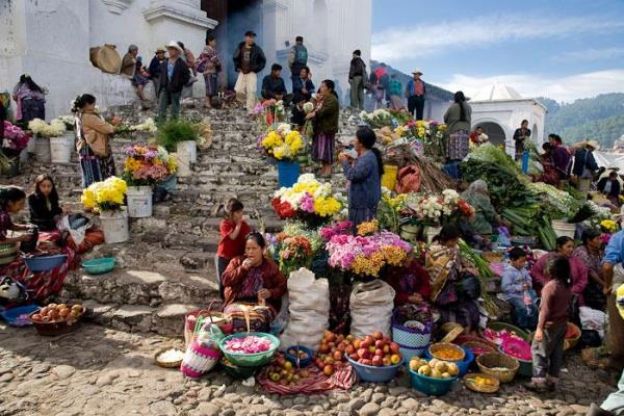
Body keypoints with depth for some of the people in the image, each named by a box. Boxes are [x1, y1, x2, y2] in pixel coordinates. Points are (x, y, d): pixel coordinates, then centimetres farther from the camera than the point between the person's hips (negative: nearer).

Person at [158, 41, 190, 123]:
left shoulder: (182, 64, -3)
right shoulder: (164, 63, 12)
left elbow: (186, 76, -5)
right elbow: (161, 75, 20)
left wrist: (178, 84, -10)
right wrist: (161, 86, 10)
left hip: (175, 90, -4)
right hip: (165, 89, 4)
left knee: (175, 110, 4)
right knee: (161, 109, 1)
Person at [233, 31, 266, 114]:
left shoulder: (257, 49, -3)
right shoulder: (240, 47, 5)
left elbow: (263, 61, 2)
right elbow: (235, 58, 16)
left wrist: (256, 69, -6)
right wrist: (237, 68, 4)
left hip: (252, 73, -3)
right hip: (242, 72, 3)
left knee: (251, 92, -10)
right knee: (238, 90, -4)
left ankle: (251, 111, -4)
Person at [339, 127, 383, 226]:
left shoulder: (368, 158, -22)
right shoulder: (366, 156, 12)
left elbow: (352, 175, -25)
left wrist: (345, 162, -11)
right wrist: (352, 162, 12)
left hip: (365, 201, -11)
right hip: (361, 199, 11)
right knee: (357, 226, 17)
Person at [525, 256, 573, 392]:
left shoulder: (551, 286, -20)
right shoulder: (567, 287, 4)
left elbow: (545, 309, -21)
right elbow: (568, 307, 11)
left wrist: (539, 327, -19)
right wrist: (564, 321, 22)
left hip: (550, 325, -8)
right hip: (562, 324, 8)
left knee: (538, 351, 1)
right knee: (557, 353, 13)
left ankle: (539, 381, 0)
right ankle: (552, 382, 20)